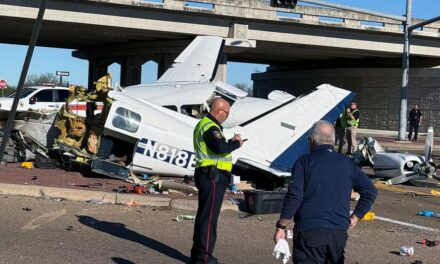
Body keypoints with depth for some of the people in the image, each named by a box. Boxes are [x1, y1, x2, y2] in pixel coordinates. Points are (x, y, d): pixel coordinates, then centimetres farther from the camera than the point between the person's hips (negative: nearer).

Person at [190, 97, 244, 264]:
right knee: (209, 217, -7)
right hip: (213, 177, -11)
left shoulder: (204, 124, 19)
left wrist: (231, 142, 5)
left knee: (203, 215, 17)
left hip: (207, 176, 11)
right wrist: (236, 143, -13)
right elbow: (220, 147, -30)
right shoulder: (210, 127, -15)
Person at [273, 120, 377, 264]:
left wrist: (281, 227, -6)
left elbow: (294, 196, -13)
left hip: (309, 232, -5)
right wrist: (354, 218, 11)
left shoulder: (305, 162, -5)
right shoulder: (347, 163, 10)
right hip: (339, 232, 5)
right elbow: (370, 191, 8)